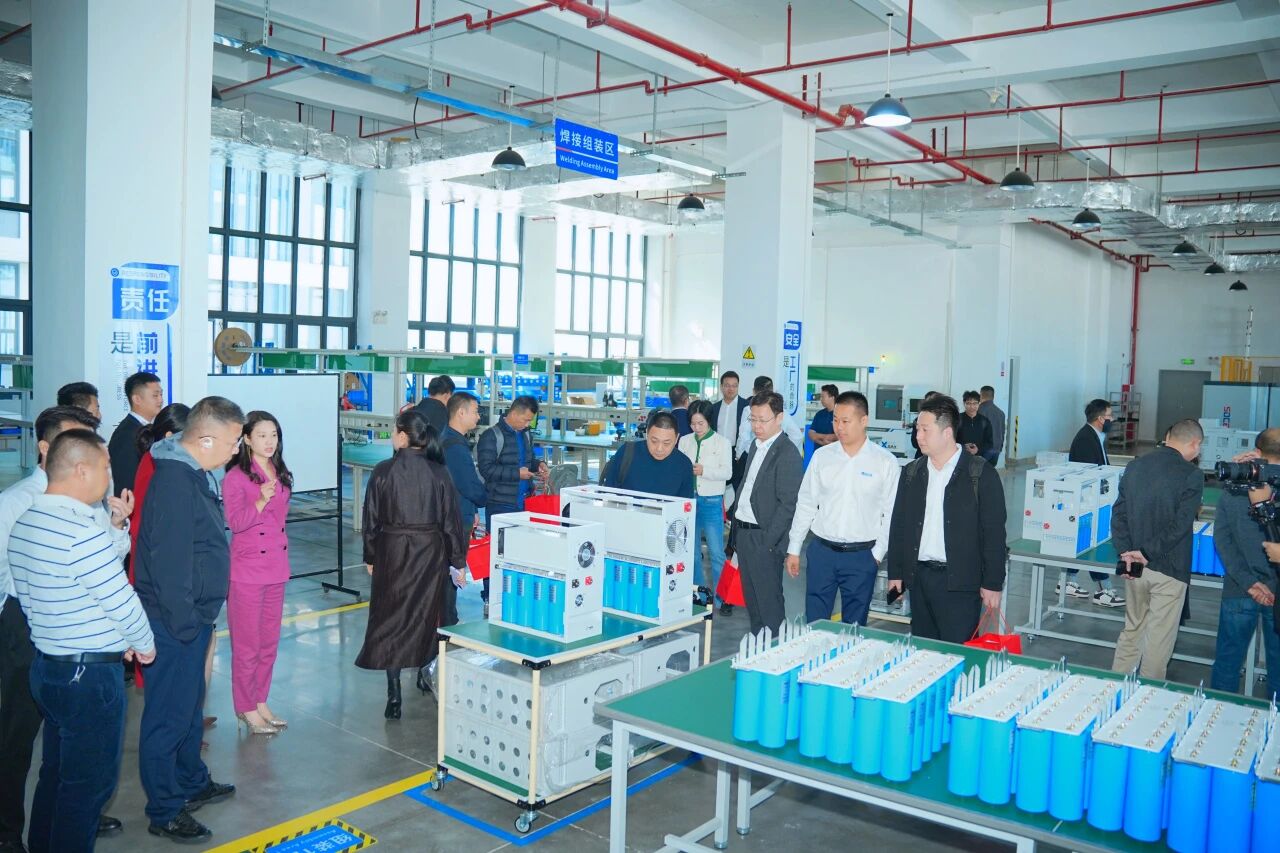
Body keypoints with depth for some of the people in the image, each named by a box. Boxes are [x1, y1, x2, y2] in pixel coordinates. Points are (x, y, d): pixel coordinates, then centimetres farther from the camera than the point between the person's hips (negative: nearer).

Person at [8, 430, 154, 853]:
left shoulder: (24, 522, 4)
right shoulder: (82, 532, -25)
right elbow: (121, 600, -20)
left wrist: (112, 530, 4)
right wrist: (145, 643, -4)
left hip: (45, 666, 9)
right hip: (90, 675, -9)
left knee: (56, 771, 24)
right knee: (90, 781, 6)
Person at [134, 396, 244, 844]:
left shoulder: (196, 474, 8)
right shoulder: (175, 483, -24)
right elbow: (169, 563, -25)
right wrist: (184, 623, -20)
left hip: (192, 617, 10)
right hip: (175, 622, -10)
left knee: (190, 706, 23)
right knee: (170, 715, 3)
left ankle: (192, 782, 39)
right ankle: (165, 811, 17)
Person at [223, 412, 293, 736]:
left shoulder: (281, 475, 9)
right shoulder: (235, 477, -12)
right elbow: (235, 523, -19)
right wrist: (261, 500, -32)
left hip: (276, 568, 7)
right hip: (247, 571, -7)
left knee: (270, 641, 13)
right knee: (247, 643, 3)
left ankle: (260, 701, 25)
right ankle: (246, 708, 16)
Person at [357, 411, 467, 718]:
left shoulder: (383, 472, -9)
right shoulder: (438, 473, -6)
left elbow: (372, 519, -3)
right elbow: (451, 520, -3)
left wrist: (370, 558, 10)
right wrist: (458, 561, 5)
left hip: (392, 553, -1)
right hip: (431, 554, 1)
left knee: (390, 616, 5)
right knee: (427, 614, 17)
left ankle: (394, 695, 3)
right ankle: (424, 672, 33)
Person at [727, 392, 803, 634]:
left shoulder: (787, 453, -14)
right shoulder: (756, 446, 13)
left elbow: (788, 503, -17)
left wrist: (767, 541, -18)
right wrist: (735, 521, 13)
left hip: (764, 539, -9)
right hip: (743, 533, 9)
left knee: (769, 602, -1)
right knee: (751, 599, 16)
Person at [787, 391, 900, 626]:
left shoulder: (885, 462, -6)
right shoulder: (821, 456, 1)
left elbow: (891, 513, -3)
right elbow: (806, 504, 6)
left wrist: (877, 553, -6)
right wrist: (794, 549, 7)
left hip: (862, 556, -2)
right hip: (821, 551, 2)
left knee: (854, 626, 10)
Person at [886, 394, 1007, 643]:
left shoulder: (980, 474, -6)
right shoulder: (911, 472, 8)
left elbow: (994, 532, -6)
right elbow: (898, 526, 12)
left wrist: (992, 584, -8)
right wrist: (895, 573, 9)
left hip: (960, 581, -5)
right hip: (919, 577, 5)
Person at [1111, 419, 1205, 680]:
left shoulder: (1135, 465, 3)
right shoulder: (1191, 474, -14)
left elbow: (1118, 512, 1)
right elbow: (1180, 524, -20)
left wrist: (1125, 552, -5)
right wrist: (1147, 553, -16)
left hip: (1135, 565, 5)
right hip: (1169, 568, -5)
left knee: (1132, 629, 19)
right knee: (1160, 638, 6)